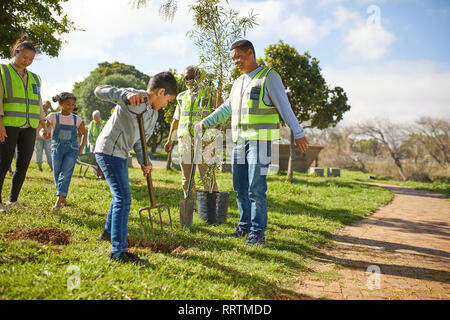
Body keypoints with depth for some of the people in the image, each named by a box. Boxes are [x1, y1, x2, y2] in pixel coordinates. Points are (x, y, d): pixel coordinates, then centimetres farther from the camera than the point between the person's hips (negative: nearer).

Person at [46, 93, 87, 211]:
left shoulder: (76, 119, 5)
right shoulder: (53, 116, 1)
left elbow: (84, 134, 16)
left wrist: (81, 147, 5)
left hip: (72, 149, -1)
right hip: (57, 148, 1)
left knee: (65, 174, -12)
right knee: (57, 174, 3)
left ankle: (59, 201, -18)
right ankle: (63, 198, 19)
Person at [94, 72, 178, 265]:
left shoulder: (154, 114, 10)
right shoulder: (134, 99, -17)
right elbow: (100, 91, -26)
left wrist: (143, 162, 0)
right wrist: (128, 95, -42)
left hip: (120, 155, 10)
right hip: (109, 151, -10)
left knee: (121, 195, 24)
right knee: (123, 198, -15)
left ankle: (109, 232, 46)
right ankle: (119, 251, -14)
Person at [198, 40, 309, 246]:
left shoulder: (269, 77, -3)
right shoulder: (239, 82, 19)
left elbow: (284, 107, -8)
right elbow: (226, 109, 28)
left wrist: (298, 133, -11)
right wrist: (205, 123, 24)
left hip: (260, 141, -7)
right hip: (239, 141, 7)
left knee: (256, 188, -9)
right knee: (240, 187, 10)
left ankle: (257, 233, -1)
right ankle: (245, 226, 22)